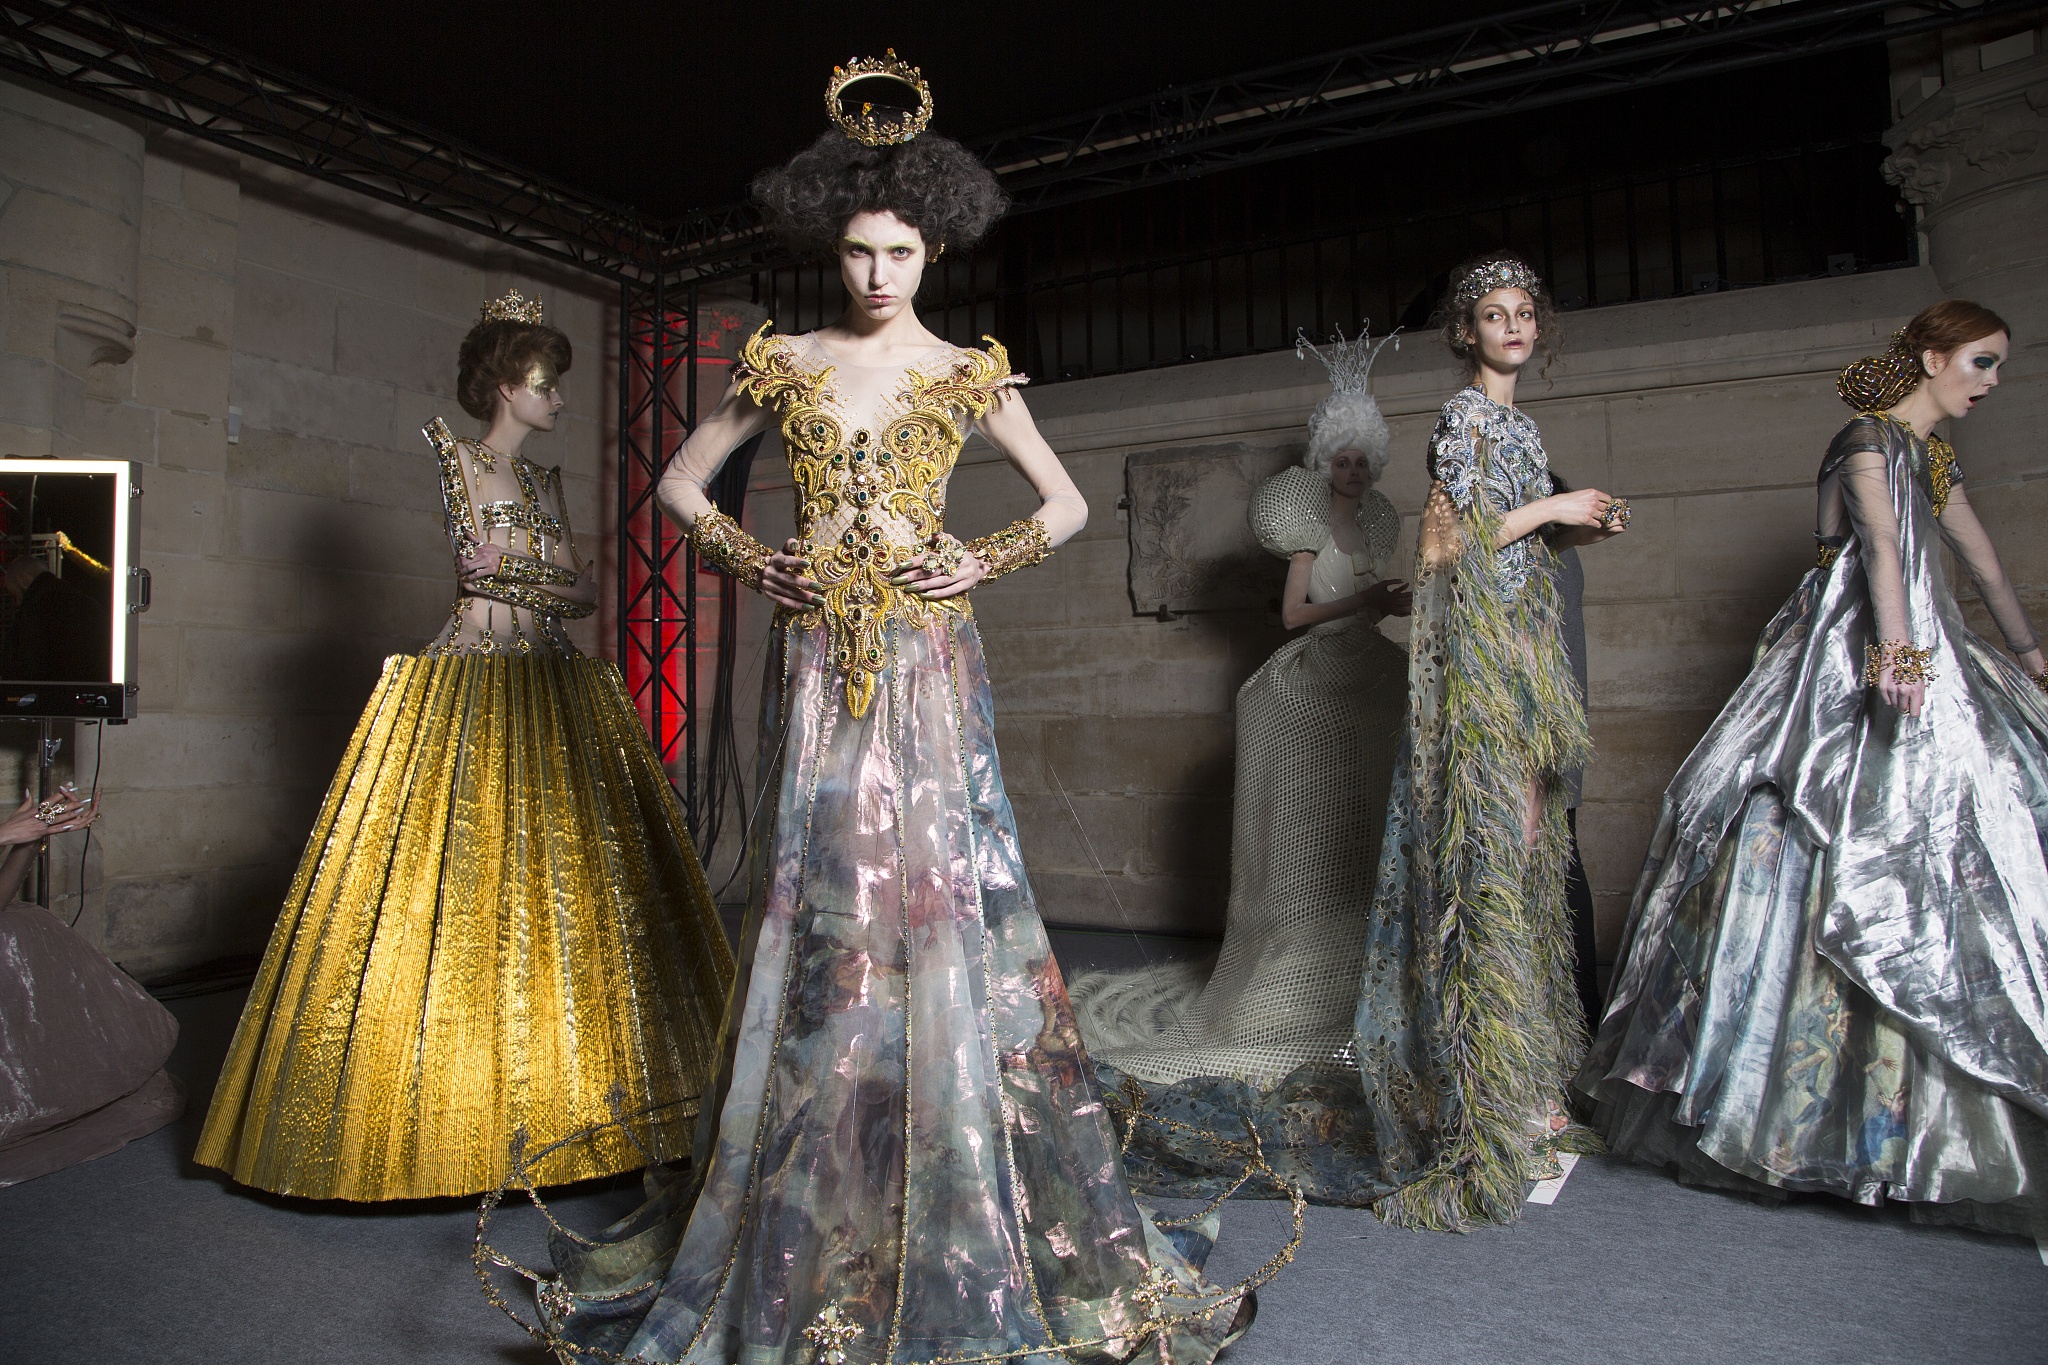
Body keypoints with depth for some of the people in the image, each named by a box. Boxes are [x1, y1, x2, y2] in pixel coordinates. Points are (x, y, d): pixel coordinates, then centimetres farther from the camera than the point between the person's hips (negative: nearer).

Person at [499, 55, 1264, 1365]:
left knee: (942, 908, -1)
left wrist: (986, 561, -2)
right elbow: (681, 482, 17)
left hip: (929, 665, -1)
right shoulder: (782, 363, 9)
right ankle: (807, 1245, 22)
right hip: (817, 667, 1)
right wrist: (750, 559, 2)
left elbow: (1070, 503, 12)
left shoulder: (971, 375, 6)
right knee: (819, 920, 4)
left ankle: (961, 1245, 16)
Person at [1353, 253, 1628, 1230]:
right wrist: (1549, 506, -9)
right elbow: (1448, 539, -15)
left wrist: (1575, 529, 9)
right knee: (1494, 849, -9)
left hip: (1523, 646, 9)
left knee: (1526, 846, 11)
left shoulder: (1516, 423, 20)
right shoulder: (1466, 416, -7)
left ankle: (1524, 1074, 22)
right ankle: (1499, 1091, -2)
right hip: (1479, 648, -9)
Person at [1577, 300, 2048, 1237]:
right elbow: (1882, 542, -24)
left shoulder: (1933, 457, 22)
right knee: (1838, 857, -12)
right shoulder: (1868, 437, -6)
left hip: (1915, 663, 9)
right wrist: (1898, 652, -38)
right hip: (1851, 666, -9)